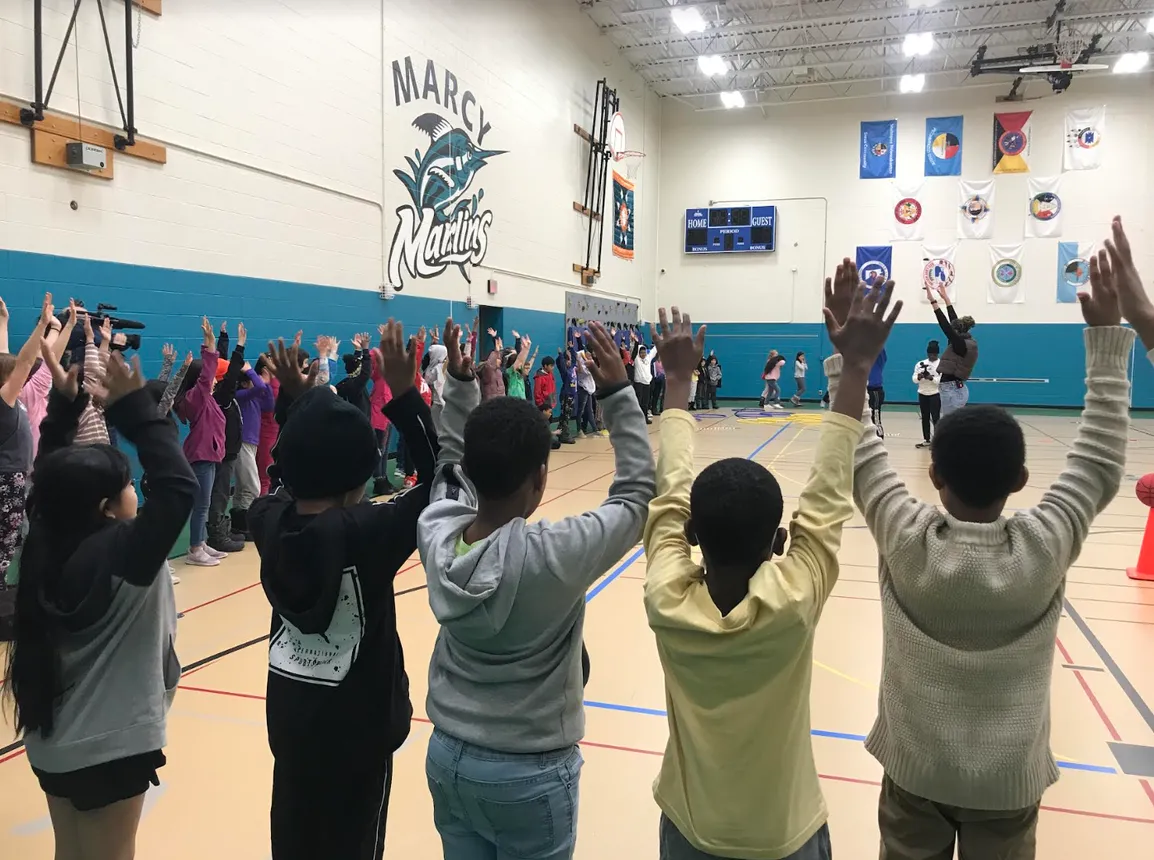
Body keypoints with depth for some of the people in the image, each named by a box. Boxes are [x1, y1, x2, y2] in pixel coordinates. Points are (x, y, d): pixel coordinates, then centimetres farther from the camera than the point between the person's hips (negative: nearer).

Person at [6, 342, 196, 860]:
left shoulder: (44, 546, -5)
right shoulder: (121, 555, -26)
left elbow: (52, 480, 9)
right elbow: (179, 485, -31)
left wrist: (64, 404, 2)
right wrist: (134, 407, -27)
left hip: (50, 739, 7)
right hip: (108, 746, -7)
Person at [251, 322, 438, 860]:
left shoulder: (268, 520, -8)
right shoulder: (365, 532, -27)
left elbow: (299, 461, 12)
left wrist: (299, 398, 12)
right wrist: (405, 396, -24)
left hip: (288, 708, 6)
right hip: (355, 718, -6)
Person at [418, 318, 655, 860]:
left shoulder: (436, 535, -14)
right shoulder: (554, 555, -27)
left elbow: (451, 466, 8)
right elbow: (638, 495, -13)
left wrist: (460, 383, 6)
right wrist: (617, 394, -13)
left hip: (448, 755, 5)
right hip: (530, 771, -5)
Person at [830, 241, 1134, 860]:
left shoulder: (907, 541, -24)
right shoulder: (1044, 548, -22)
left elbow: (858, 452, -12)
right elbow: (1101, 461, -9)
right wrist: (1108, 337, -5)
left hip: (915, 773, 0)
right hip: (1009, 783, 1)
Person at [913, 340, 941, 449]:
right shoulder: (920, 364, 7)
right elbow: (914, 379, 1)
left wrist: (931, 378, -28)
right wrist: (919, 377, -21)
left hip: (935, 394, -5)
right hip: (923, 394, 5)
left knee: (935, 418, -8)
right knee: (925, 418, 11)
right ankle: (926, 439, 20)